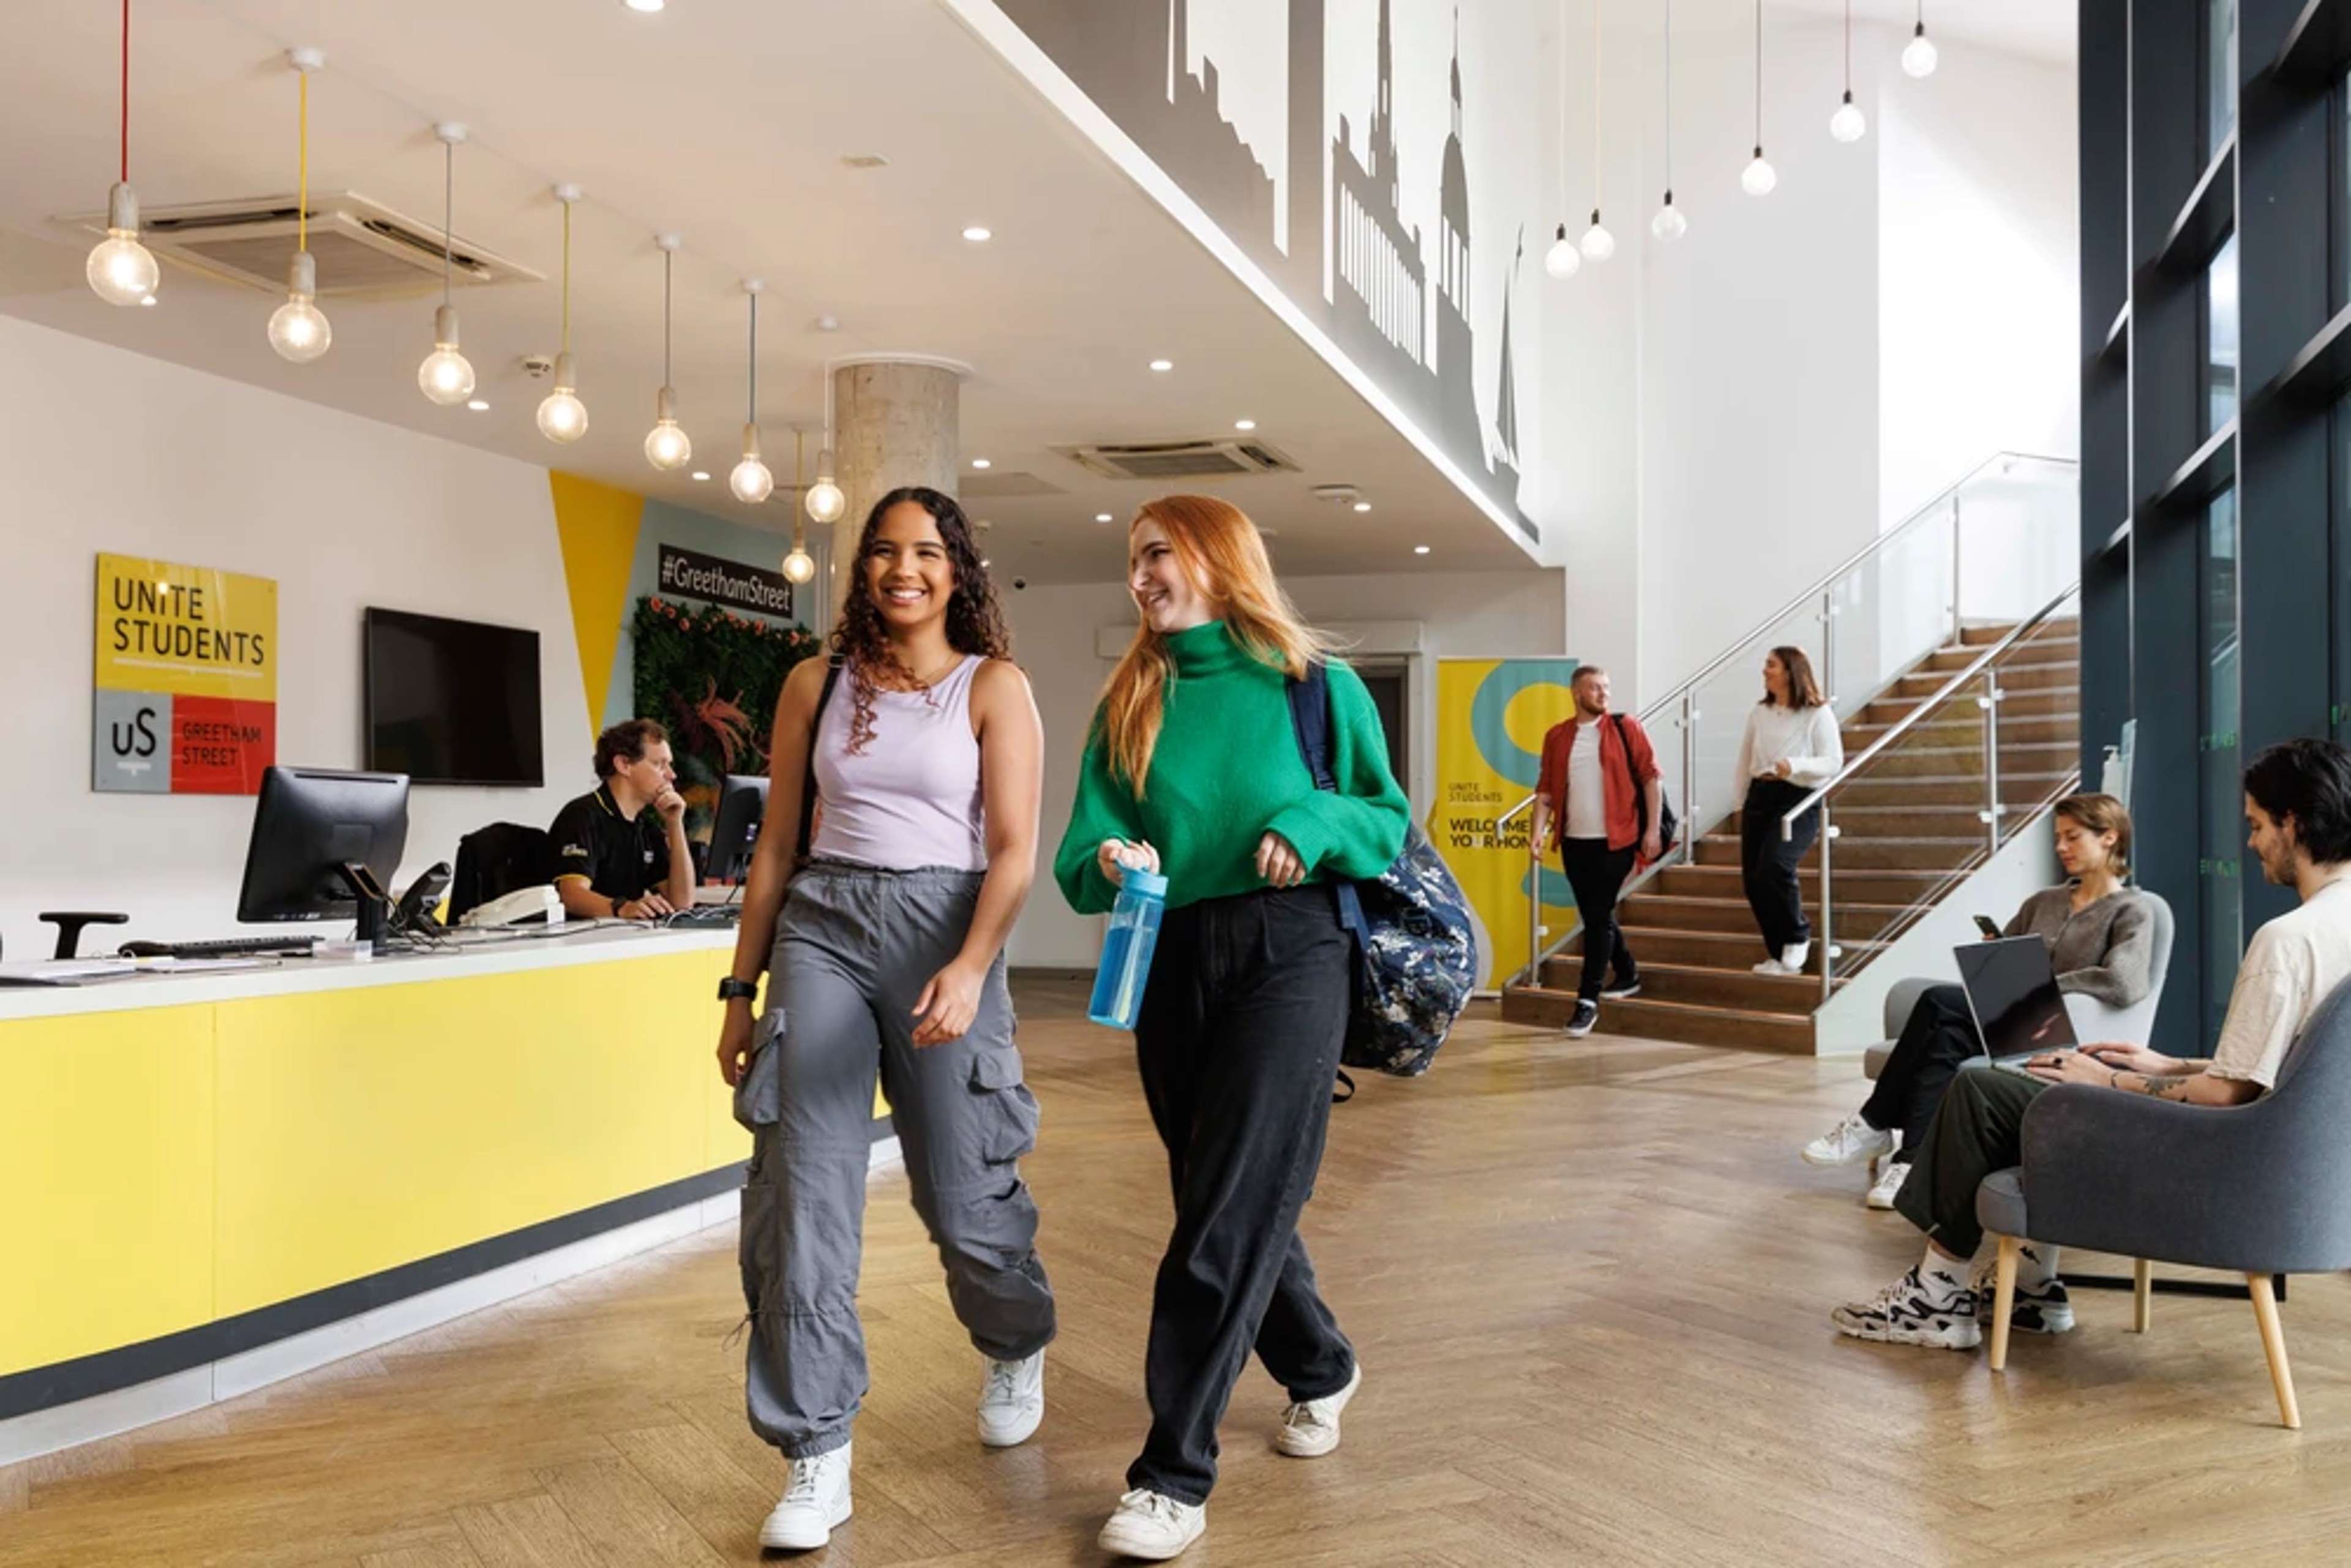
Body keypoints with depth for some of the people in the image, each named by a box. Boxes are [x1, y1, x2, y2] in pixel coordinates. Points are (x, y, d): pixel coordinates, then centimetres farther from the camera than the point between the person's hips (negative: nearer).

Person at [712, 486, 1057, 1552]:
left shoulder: (994, 686, 0)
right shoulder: (816, 684, 9)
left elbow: (1015, 851, -7)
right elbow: (776, 846, 12)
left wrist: (970, 969, -23)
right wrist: (741, 991, 11)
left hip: (941, 931, -2)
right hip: (819, 930, 3)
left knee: (962, 1196, 5)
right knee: (802, 1189, -5)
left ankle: (1016, 1350, 39)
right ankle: (818, 1455, 6)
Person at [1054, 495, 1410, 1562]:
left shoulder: (1313, 683, 0)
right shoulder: (1128, 703, 10)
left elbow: (1389, 818, 4)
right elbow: (1083, 854, 4)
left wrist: (1316, 821, -16)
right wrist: (1111, 864, -19)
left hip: (1286, 952, -5)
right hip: (1168, 963, 5)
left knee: (1229, 1211, -10)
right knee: (1227, 1198, 14)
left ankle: (1174, 1476, -4)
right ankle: (1320, 1370, 40)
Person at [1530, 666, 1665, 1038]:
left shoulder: (1626, 729, -1)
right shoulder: (1557, 737, 7)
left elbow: (1651, 778, -2)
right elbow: (1546, 788, 8)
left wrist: (1653, 829, -8)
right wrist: (1539, 829, -6)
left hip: (1616, 840, -4)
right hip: (1574, 841, 4)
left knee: (1599, 917, -6)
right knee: (1594, 916, 14)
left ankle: (1588, 1000, -1)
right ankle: (1627, 975, 35)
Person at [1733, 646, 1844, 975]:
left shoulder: (1818, 714, -5)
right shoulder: (1758, 713, 10)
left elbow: (1833, 762, -10)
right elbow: (1744, 762, 14)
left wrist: (1796, 765, -26)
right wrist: (1739, 803, 11)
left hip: (1799, 800, -6)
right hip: (1760, 798, 6)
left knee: (1775, 867, -27)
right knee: (1753, 879, 2)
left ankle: (1798, 936, -1)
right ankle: (1783, 956, 16)